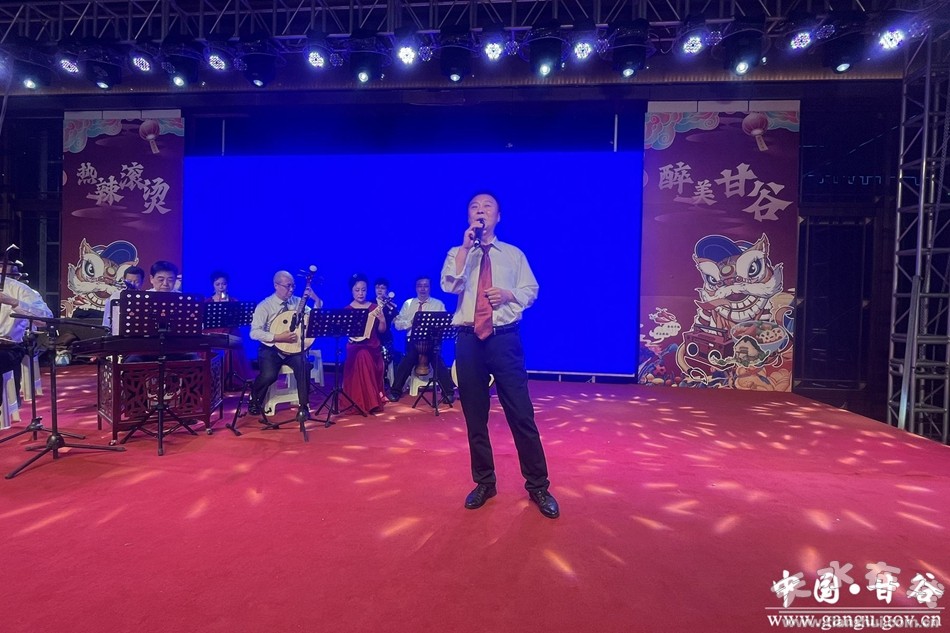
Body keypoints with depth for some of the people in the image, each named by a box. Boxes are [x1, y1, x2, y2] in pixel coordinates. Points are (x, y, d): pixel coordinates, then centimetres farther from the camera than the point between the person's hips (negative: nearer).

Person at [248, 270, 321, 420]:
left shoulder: (298, 302, 7)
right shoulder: (264, 306, -3)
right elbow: (255, 333, -12)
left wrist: (316, 299, -10)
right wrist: (278, 337, -23)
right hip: (271, 349, -2)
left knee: (303, 364, -30)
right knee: (269, 375, -27)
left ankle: (303, 406, -14)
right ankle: (255, 400, 9)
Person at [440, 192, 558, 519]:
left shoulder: (514, 254, 11)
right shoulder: (457, 254, 10)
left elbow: (530, 291, 7)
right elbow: (449, 286, -9)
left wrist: (509, 294, -12)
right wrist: (466, 246, -12)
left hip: (505, 338, -1)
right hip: (469, 339, 1)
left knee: (521, 413, -1)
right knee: (474, 416, 10)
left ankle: (538, 486, 15)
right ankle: (484, 483, 28)